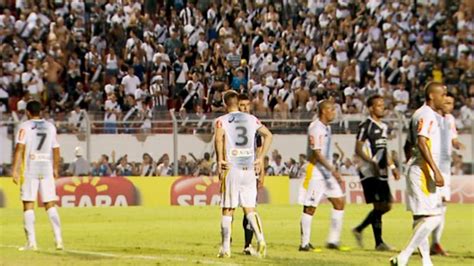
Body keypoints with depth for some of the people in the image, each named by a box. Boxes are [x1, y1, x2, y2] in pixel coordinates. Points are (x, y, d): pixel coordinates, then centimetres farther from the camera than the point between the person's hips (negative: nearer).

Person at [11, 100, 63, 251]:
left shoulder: (25, 126, -4)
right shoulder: (50, 127, 10)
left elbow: (19, 148, -12)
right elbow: (56, 150, 14)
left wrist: (15, 170, -13)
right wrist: (55, 169, 26)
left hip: (29, 169, -4)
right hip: (47, 169, 4)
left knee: (28, 205, 0)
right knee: (50, 205, 7)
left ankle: (31, 242, -5)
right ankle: (58, 240, -1)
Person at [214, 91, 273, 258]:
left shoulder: (222, 120, -1)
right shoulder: (251, 119, 11)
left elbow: (219, 138, -21)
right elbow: (268, 135, 8)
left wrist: (219, 160, -15)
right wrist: (260, 158, 10)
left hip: (231, 169, -3)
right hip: (249, 169, 3)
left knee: (228, 210, 4)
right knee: (249, 209, 8)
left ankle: (225, 248, 5)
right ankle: (260, 239, -15)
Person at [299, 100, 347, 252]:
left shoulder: (327, 127, 14)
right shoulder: (316, 128, -16)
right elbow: (317, 153, -22)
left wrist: (333, 171, 21)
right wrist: (333, 170, -25)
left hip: (327, 170, 9)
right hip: (316, 171, -9)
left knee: (339, 202, 4)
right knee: (310, 208, -3)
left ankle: (333, 241, 8)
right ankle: (304, 244, 3)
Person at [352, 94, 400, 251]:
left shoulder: (383, 127, 17)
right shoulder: (366, 126, -9)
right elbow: (358, 149, -14)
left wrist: (392, 167, 18)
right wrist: (372, 162, -26)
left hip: (381, 173, 9)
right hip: (370, 173, -9)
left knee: (387, 205, 7)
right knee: (379, 206, -10)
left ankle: (359, 229, 17)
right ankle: (379, 242, -1)